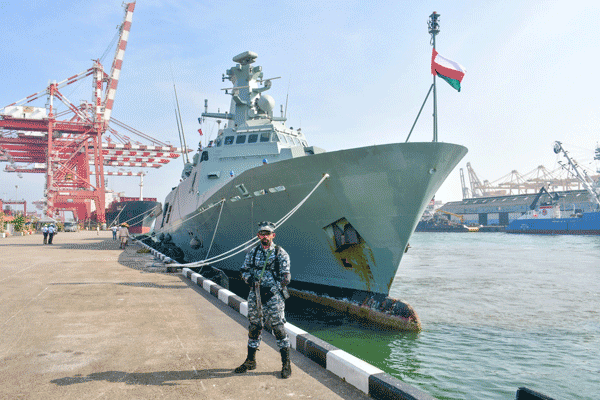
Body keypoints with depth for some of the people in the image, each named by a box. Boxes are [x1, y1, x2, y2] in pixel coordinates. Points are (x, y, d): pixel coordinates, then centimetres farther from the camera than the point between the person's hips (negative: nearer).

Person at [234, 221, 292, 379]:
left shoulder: (281, 253, -4)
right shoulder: (252, 252, 8)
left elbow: (286, 277, -6)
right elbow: (244, 271, 13)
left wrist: (271, 291, -14)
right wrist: (251, 281, -7)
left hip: (274, 296, -4)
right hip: (255, 295, 4)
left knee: (278, 328, -3)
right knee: (254, 327, 13)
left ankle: (286, 364, 10)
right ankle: (250, 361, 28)